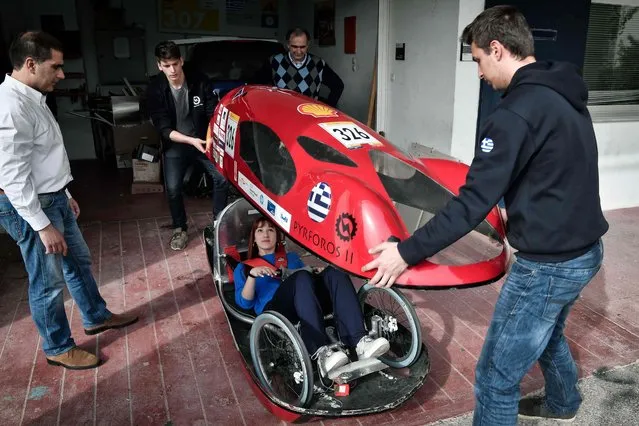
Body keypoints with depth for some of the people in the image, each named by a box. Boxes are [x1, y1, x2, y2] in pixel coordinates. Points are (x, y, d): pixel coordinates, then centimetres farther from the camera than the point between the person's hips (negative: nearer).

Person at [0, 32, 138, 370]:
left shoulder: (32, 98, 8)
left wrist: (64, 194, 21)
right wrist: (42, 225, -24)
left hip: (53, 198, 10)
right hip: (30, 206, -10)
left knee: (79, 262, 22)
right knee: (48, 282, 4)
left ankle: (96, 317, 41)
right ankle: (58, 349, 23)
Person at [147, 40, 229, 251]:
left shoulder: (199, 80, -13)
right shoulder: (155, 90, -16)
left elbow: (212, 113, -9)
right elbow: (164, 129, -17)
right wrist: (191, 140, -31)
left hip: (203, 140, 1)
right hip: (175, 144, -1)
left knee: (222, 178, -10)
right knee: (173, 188, -11)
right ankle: (180, 229, 13)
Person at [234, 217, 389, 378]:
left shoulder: (291, 257, 33)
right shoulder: (244, 267, 24)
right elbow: (244, 303, 8)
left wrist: (316, 273, 4)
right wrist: (252, 275, -8)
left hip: (306, 306, 4)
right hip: (274, 311, -3)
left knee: (333, 272, -25)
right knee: (301, 277, -34)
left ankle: (360, 341, -43)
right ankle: (321, 352, -53)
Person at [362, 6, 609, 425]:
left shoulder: (516, 113, -23)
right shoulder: (565, 95, 6)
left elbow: (473, 203, -25)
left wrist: (407, 252, -18)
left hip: (548, 265, -10)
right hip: (585, 250, 10)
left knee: (496, 378, 3)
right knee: (546, 332, 34)